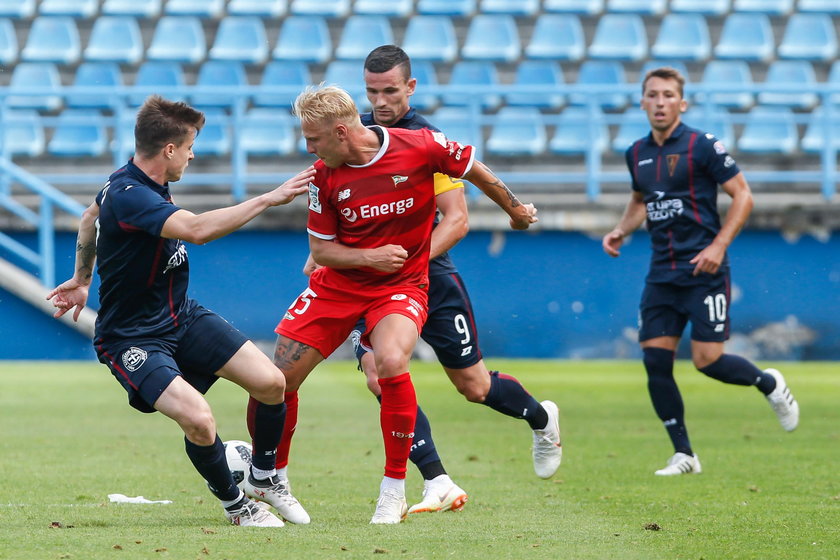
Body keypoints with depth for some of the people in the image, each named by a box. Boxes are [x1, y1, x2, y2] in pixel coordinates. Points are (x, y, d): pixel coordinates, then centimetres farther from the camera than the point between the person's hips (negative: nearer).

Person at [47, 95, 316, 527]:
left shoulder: (137, 181, 4)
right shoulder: (128, 196, -27)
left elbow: (90, 218, 25)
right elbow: (198, 228, -43)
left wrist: (81, 277, 39)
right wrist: (269, 199, -37)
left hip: (180, 316, 9)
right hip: (132, 340, -9)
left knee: (271, 382, -7)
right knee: (199, 420, -28)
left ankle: (264, 479, 19)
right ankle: (234, 502, 1)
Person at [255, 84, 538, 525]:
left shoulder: (420, 147, -18)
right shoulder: (324, 175, -8)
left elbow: (472, 170, 1)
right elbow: (320, 249, -1)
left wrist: (515, 210, 15)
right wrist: (368, 257, -21)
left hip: (402, 284, -4)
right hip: (337, 285, 4)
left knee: (391, 362, -32)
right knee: (277, 377, -3)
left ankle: (394, 490, -16)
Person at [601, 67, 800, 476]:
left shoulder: (702, 146, -8)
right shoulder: (637, 154, 10)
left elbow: (742, 196, -6)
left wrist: (718, 246, -15)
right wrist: (621, 230, 9)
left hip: (703, 271, -6)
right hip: (662, 273, 6)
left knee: (707, 360, -9)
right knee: (655, 361, -4)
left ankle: (770, 385, 23)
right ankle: (683, 455, 6)